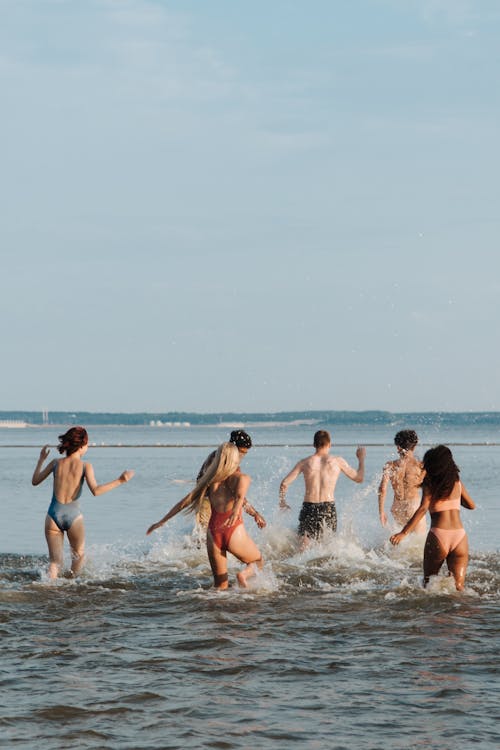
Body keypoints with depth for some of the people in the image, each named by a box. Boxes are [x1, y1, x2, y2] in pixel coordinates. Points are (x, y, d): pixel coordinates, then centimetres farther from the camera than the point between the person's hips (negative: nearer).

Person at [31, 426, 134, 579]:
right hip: (73, 515, -2)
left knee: (55, 561, 7)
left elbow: (35, 481, 12)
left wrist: (41, 459, 25)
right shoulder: (85, 466, -7)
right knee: (79, 555, 25)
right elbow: (95, 490, -20)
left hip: (53, 515, 2)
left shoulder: (56, 463, 2)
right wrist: (119, 481, -15)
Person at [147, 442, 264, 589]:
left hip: (213, 532, 3)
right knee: (258, 562, 21)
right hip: (234, 531, -3)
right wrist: (236, 511, -36)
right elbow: (240, 495, -18)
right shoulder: (242, 477, 6)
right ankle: (245, 573, -10)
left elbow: (184, 502, 17)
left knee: (220, 584, 15)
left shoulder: (210, 480, 15)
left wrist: (162, 521, 23)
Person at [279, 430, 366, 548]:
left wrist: (282, 502, 20)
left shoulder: (305, 463, 5)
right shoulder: (337, 461, 2)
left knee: (304, 544, 0)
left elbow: (284, 484, 3)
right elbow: (359, 478, 13)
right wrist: (361, 459, 28)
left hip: (309, 507, 0)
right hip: (329, 507, 0)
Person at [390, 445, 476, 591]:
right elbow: (471, 505, 25)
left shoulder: (429, 483, 3)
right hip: (460, 536, 3)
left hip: (438, 535, -3)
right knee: (458, 587, 2)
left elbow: (423, 509, -11)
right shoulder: (457, 482, 14)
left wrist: (403, 533, -15)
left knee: (429, 580, 13)